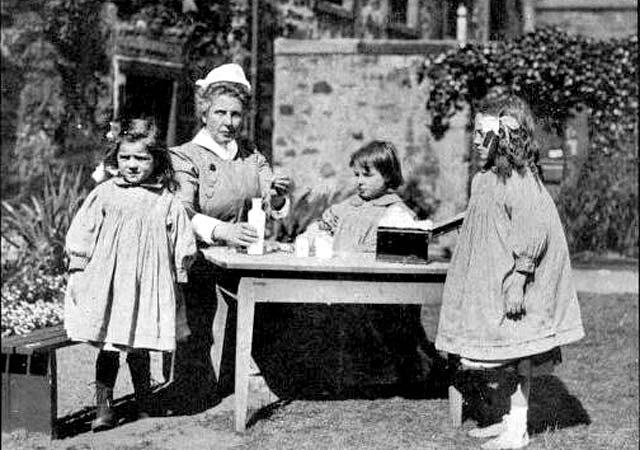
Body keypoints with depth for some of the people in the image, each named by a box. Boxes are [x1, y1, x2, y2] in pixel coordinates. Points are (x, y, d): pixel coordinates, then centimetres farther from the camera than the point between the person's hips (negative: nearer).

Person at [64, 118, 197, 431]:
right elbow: (82, 236, 5)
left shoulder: (166, 202, 3)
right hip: (106, 284, 0)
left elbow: (181, 247, 8)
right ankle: (103, 407, 9)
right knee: (108, 348, 2)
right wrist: (78, 274, 1)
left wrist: (177, 282, 7)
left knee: (139, 351, 7)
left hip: (148, 286, 0)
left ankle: (144, 405, 23)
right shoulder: (104, 195, 2)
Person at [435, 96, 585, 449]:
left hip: (511, 283, -9)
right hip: (491, 282, 9)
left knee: (516, 355, -2)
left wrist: (517, 281, -24)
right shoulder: (486, 178, 11)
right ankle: (513, 420, 23)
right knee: (506, 358, 14)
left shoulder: (518, 181, -18)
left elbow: (532, 231, -23)